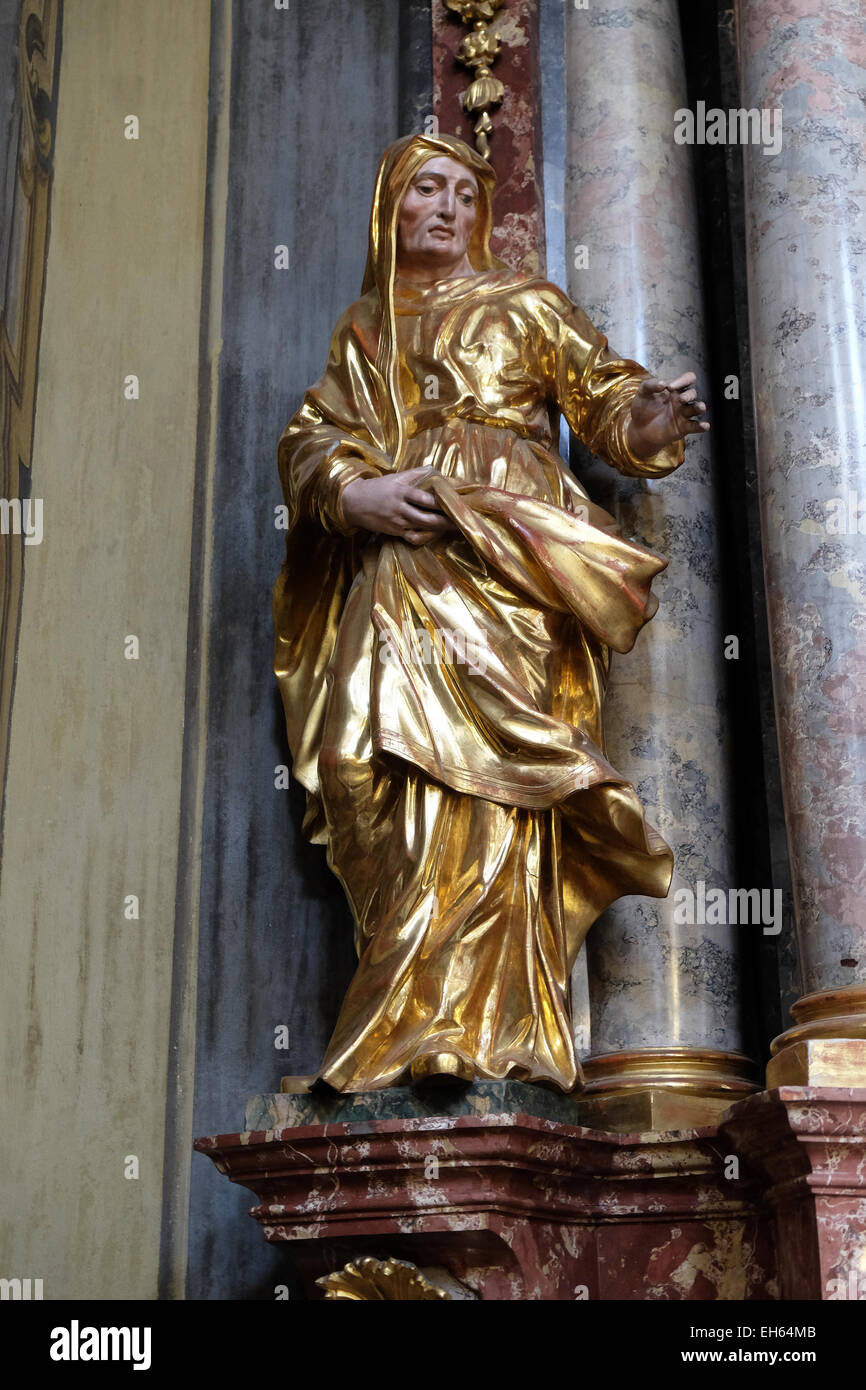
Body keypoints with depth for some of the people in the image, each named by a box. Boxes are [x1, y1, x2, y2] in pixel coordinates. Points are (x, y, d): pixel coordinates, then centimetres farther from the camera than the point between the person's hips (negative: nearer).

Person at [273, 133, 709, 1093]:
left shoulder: (523, 306, 19)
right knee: (380, 761, -11)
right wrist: (354, 491, -8)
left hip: (496, 559, -3)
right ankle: (422, 1017, -11)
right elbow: (310, 439, 15)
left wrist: (648, 419, -13)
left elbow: (603, 399, 11)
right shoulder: (362, 329, 26)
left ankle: (468, 1021, -25)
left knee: (471, 755, -21)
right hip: (388, 574, 4)